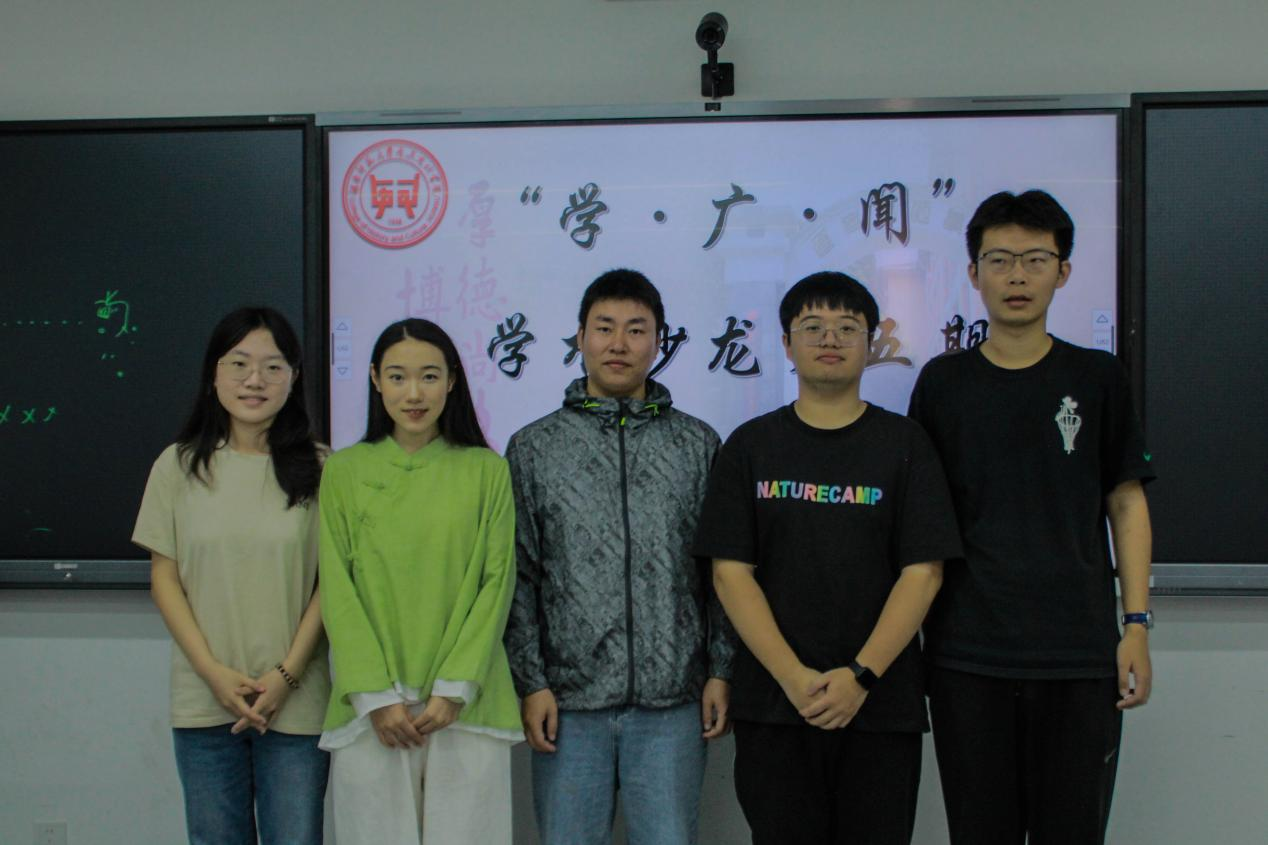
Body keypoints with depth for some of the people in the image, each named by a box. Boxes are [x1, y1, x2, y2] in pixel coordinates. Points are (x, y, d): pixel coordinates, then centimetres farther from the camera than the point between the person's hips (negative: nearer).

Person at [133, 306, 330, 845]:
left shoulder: (319, 469, 0)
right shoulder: (178, 466, 4)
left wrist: (287, 674, -9)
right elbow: (164, 578, 3)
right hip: (204, 700, 1)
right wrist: (214, 672, -7)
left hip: (295, 700, -1)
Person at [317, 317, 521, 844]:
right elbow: (337, 588, 1)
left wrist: (455, 688, -8)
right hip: (371, 708, 0)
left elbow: (497, 582, 1)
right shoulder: (344, 471, 5)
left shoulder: (486, 470, 4)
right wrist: (374, 695, -8)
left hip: (466, 703, 0)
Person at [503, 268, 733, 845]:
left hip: (672, 704, 0)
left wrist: (720, 671, 1)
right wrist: (531, 683, -3)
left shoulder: (697, 444, 7)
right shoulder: (535, 447, 5)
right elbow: (516, 578, 3)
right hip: (568, 702, 0)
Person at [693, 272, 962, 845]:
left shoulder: (905, 443, 5)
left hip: (881, 706, 0)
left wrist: (861, 676, -12)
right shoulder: (750, 446, 6)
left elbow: (923, 573, -2)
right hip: (772, 706, 1)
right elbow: (731, 573, 0)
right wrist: (794, 678, -10)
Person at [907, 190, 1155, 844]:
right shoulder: (942, 383, 5)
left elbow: (1126, 503, 8)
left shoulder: (1096, 378, 5)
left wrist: (1137, 623, 0)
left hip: (1079, 654, 0)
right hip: (967, 658, 0)